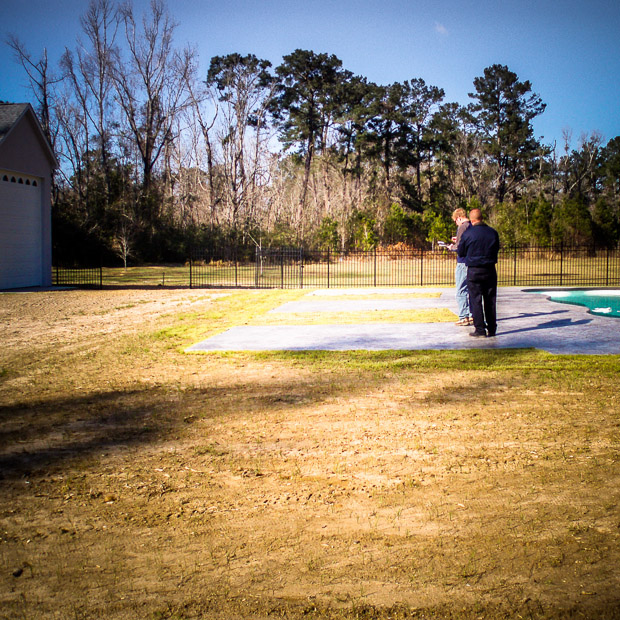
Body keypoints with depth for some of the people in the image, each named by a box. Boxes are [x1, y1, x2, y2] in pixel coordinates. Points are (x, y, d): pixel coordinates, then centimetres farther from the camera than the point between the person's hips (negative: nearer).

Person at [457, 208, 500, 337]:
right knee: (490, 300, 9)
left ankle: (480, 329, 0)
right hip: (490, 270, 3)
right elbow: (497, 249, 14)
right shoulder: (493, 232, 0)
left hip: (474, 271, -3)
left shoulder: (467, 234, -9)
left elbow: (460, 252, -1)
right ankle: (491, 329, 13)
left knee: (475, 300, 3)